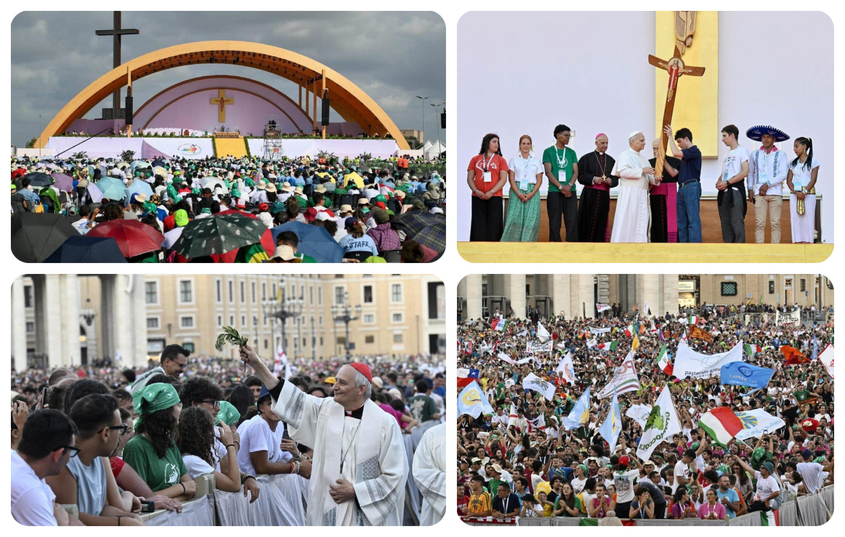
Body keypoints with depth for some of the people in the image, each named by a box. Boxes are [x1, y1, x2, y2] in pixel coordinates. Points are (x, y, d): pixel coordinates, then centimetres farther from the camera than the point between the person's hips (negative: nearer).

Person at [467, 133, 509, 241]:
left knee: (494, 227, -4)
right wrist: (476, 191, -9)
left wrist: (491, 192, -12)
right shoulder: (475, 159, 12)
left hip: (494, 197, -1)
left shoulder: (500, 160, 9)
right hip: (478, 198, 1)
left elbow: (503, 179, 1)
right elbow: (470, 178, 9)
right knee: (479, 227, -3)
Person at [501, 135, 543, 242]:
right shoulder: (514, 160, 10)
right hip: (517, 191, -1)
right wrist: (518, 194, -11)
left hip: (532, 192, 1)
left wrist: (531, 194, -9)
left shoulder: (536, 161, 12)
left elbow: (539, 180, 7)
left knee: (531, 220, -7)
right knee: (514, 219, -11)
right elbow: (511, 179, 3)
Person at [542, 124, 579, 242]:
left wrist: (569, 185, -10)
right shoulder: (548, 152, 4)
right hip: (554, 191, -3)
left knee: (572, 221, -5)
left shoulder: (571, 152, 14)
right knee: (555, 222, -2)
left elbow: (575, 171, 8)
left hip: (570, 192, 3)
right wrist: (561, 187, -13)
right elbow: (548, 172, -4)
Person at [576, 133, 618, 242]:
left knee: (601, 223, 0)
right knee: (587, 223, -5)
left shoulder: (611, 160, 14)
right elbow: (580, 176, -1)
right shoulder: (587, 158, 5)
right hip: (589, 195, -3)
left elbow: (616, 179, 12)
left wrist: (610, 181, -9)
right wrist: (593, 179, -16)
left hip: (604, 196, 3)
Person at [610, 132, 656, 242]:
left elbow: (649, 176, 17)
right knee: (627, 222, -10)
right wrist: (642, 171, -17)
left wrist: (655, 179, -6)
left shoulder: (642, 158, 21)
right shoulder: (625, 155, -2)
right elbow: (622, 171, -18)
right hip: (629, 193, -7)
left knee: (641, 221, 2)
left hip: (642, 195, 7)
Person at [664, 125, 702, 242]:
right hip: (682, 188, 10)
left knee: (693, 220, -10)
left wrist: (670, 136, -11)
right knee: (681, 221, 8)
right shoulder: (684, 156, 22)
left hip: (692, 187, -10)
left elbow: (675, 153, -20)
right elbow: (674, 173, 21)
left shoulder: (694, 151, -6)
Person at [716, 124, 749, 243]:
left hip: (735, 190, -8)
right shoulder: (727, 154, 21)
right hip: (724, 192, 8)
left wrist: (727, 183, -14)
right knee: (725, 221, 8)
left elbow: (745, 172, -13)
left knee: (737, 221, -11)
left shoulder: (741, 151, -4)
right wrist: (719, 182, 2)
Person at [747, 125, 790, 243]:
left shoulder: (781, 155, 5)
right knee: (759, 223, -4)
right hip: (759, 193, 1)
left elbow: (783, 174, -2)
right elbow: (750, 173, 17)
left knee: (775, 223, -2)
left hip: (775, 193, -1)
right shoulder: (755, 154, 12)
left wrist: (768, 184, -9)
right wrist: (750, 189, 5)